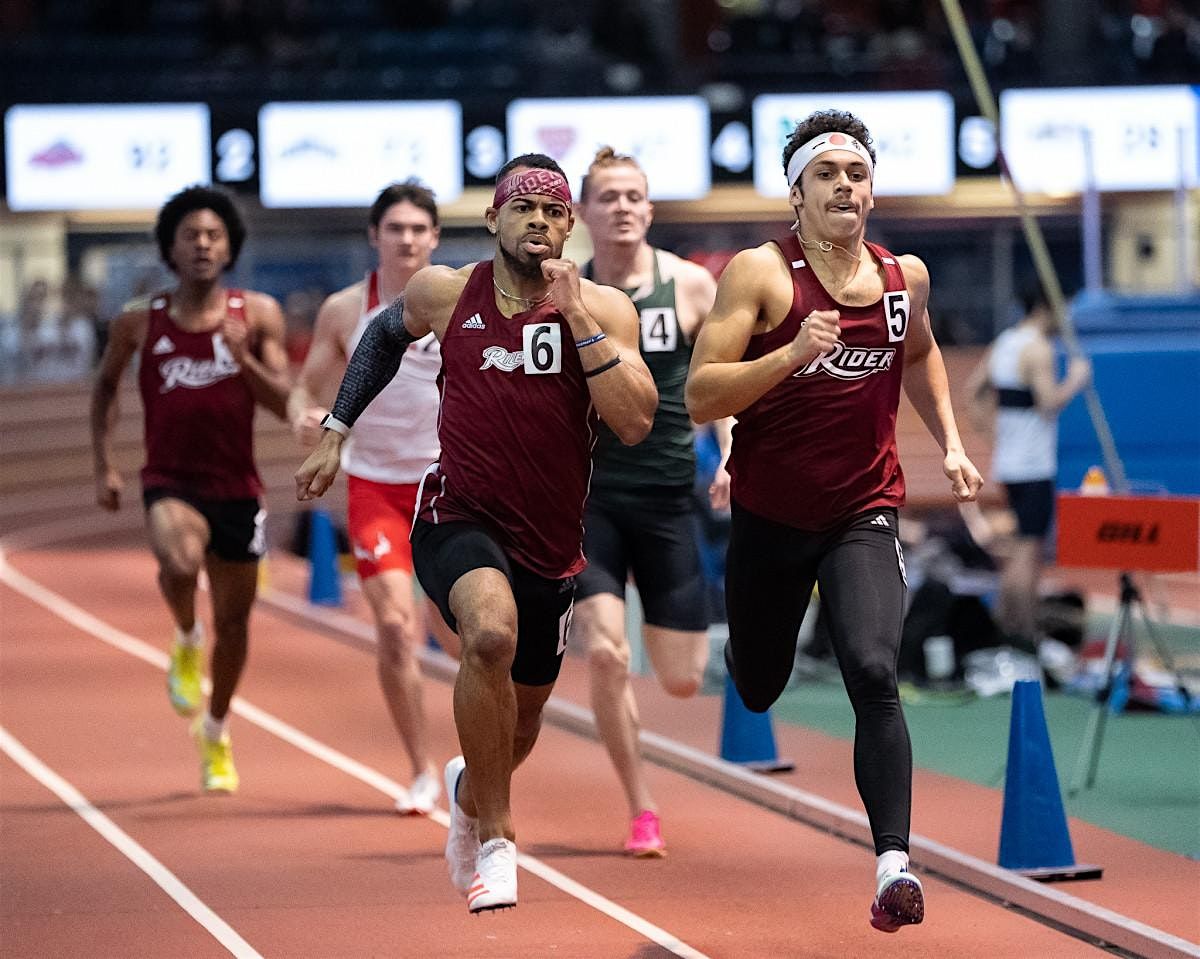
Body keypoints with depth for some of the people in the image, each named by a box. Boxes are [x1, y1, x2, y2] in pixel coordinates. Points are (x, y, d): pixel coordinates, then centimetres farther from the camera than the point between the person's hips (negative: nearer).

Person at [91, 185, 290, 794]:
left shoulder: (257, 315, -3)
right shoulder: (138, 323, -2)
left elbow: (285, 404, -6)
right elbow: (105, 387, 15)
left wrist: (244, 360, -22)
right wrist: (104, 465, 8)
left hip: (237, 488, 2)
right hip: (170, 484, -2)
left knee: (233, 621, 11)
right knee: (181, 562, -35)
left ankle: (215, 731, 36)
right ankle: (186, 642, -1)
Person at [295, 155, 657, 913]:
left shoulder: (604, 310, -7)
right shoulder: (445, 293, -3)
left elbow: (635, 423, -19)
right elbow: (385, 335, 19)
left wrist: (578, 320, -23)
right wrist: (337, 433, 18)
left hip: (551, 544, 2)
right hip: (458, 518, -2)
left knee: (522, 719, 18)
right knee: (492, 632, -35)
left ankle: (470, 789, 56)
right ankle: (495, 839, -22)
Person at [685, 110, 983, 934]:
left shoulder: (905, 277, 2)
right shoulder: (760, 273, -12)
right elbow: (700, 397, -19)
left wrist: (951, 444, 16)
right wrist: (792, 353, -32)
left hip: (864, 516, 1)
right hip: (770, 518, -1)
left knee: (874, 677, -22)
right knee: (758, 691, 17)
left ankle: (894, 864, -26)